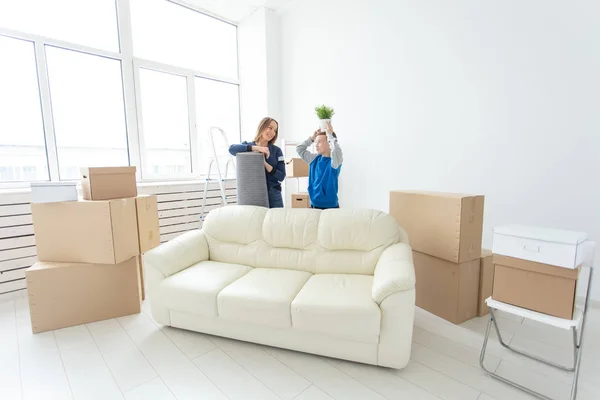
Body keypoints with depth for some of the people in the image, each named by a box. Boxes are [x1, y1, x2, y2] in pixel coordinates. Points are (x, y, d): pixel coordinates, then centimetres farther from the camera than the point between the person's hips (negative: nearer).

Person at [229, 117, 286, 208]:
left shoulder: (276, 151, 5)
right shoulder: (248, 147, 5)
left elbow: (281, 176, -2)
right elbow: (232, 148, -16)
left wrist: (265, 164, -16)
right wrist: (257, 148, -23)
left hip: (273, 195, 1)